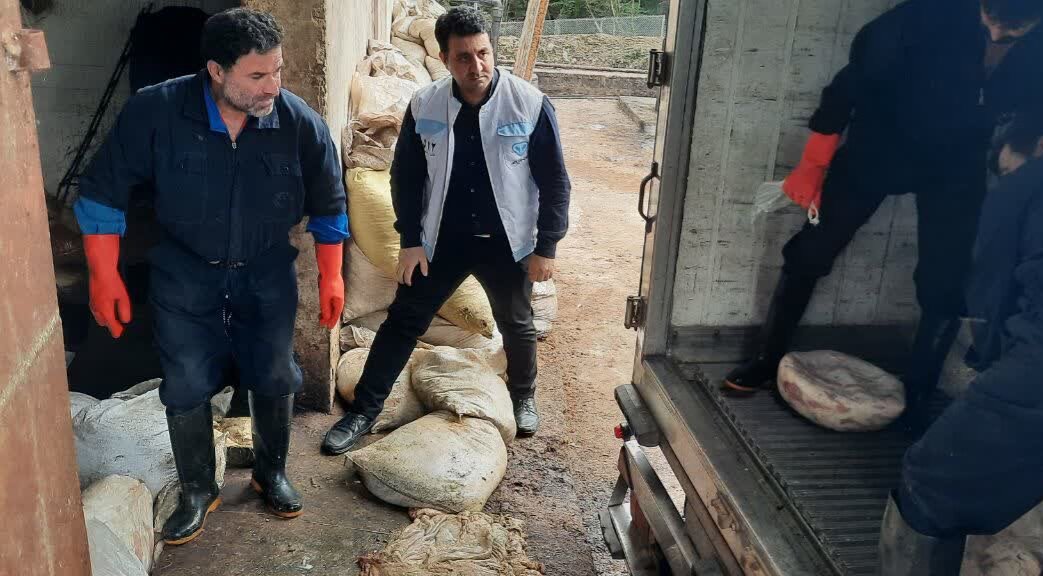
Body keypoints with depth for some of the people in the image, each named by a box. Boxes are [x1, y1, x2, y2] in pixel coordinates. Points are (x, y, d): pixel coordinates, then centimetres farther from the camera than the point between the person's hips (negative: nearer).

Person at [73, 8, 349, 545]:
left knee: (274, 378, 11)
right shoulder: (155, 110, -21)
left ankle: (271, 472, 36)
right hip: (184, 275, 0)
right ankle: (198, 492, 29)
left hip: (267, 274, 1)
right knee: (186, 387, 7)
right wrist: (104, 276, -9)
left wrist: (331, 277, 0)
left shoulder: (300, 122, -18)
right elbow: (103, 190, -10)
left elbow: (328, 206, -3)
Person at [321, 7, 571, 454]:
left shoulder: (531, 105, -15)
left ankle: (523, 397, 45)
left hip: (506, 242, -1)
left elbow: (554, 181, -8)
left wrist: (546, 247, -8)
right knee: (402, 322, 6)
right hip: (441, 240, 1)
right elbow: (406, 176, 2)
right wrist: (410, 240, -2)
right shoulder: (424, 106, -9)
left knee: (516, 325, 17)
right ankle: (362, 413, 20)